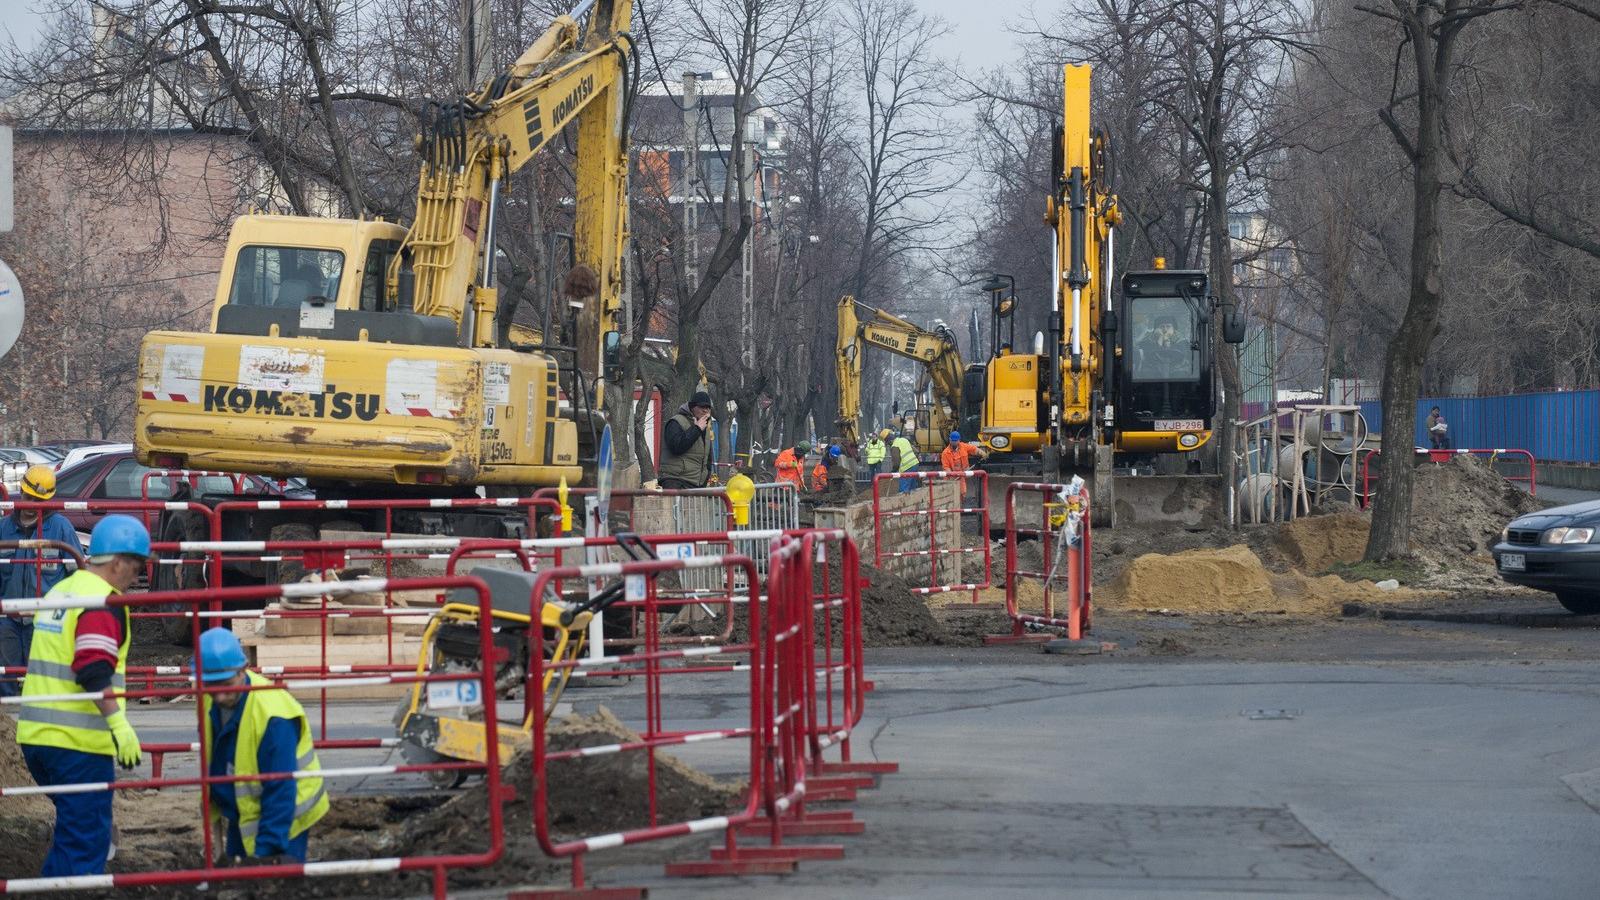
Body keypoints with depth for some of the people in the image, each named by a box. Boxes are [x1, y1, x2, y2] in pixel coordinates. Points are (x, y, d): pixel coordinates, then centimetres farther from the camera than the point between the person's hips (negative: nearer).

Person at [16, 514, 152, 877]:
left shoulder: (59, 592, 17)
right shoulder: (102, 602, -12)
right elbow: (94, 673, -24)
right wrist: (119, 724, -24)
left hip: (35, 735, 9)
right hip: (79, 741, -9)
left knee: (71, 829, 21)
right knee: (86, 838, -5)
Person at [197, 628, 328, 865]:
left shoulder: (273, 715, -32)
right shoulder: (211, 702, -9)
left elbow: (280, 790, -29)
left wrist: (268, 850, -30)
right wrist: (214, 811, 17)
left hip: (284, 818, -7)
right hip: (242, 815, 7)